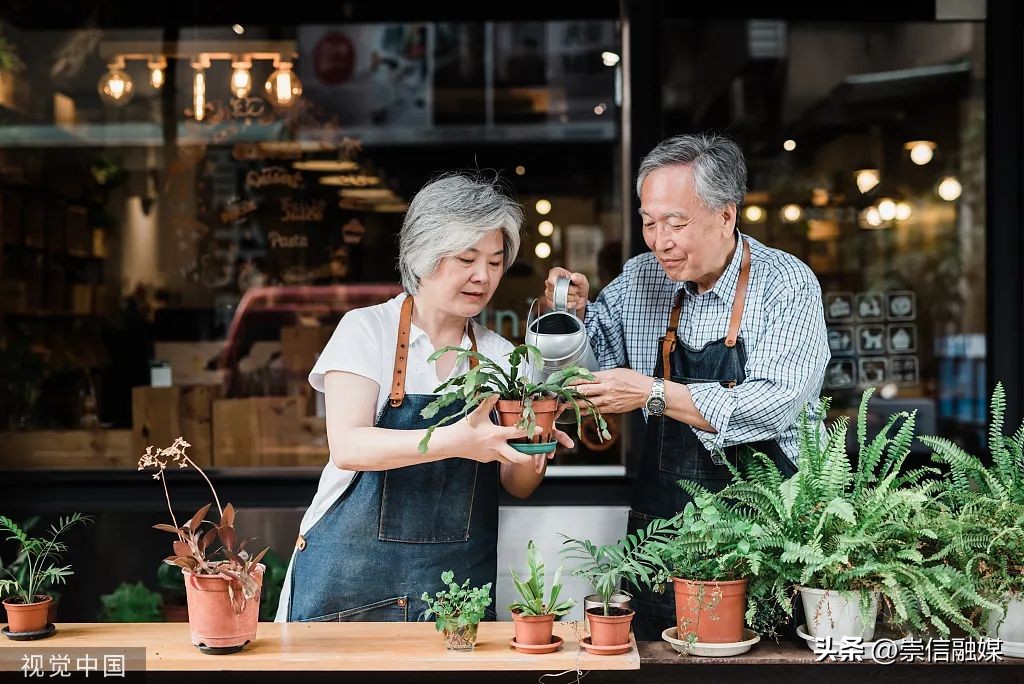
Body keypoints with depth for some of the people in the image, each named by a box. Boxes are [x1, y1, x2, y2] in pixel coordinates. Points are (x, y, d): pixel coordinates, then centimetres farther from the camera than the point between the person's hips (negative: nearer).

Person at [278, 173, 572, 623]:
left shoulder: (500, 355, 6)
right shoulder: (367, 330, -5)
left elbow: (516, 486, 5)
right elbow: (348, 446, -20)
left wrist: (531, 456, -18)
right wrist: (454, 440, -33)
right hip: (354, 578, -3)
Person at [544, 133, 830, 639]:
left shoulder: (788, 286, -10)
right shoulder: (641, 277, 5)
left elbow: (771, 407, -22)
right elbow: (601, 353, 22)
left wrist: (654, 393, -23)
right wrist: (576, 312, 1)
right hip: (661, 521, 5)